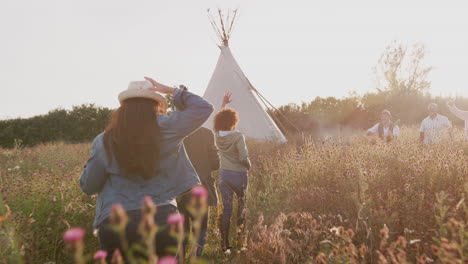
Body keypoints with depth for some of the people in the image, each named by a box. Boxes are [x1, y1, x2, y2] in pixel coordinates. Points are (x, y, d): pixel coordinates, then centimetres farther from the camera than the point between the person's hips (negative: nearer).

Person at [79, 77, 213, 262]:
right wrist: (171, 90, 13)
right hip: (161, 218, 0)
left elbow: (88, 187, 10)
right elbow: (204, 107, 7)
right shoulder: (166, 129, -4)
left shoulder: (104, 141, 0)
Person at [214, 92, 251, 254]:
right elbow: (244, 158, -21)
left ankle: (225, 246, 12)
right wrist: (249, 167, 1)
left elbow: (219, 120, 18)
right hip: (238, 175, -5)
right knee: (242, 207, 14)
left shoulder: (218, 135, -1)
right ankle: (241, 242, 22)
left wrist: (224, 104, 31)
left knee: (226, 208, 10)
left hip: (223, 174, 5)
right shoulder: (238, 136, -17)